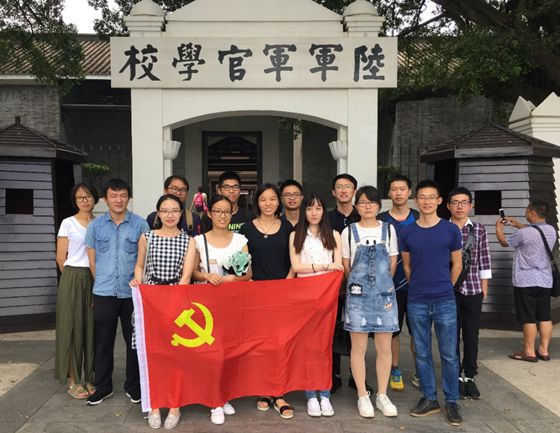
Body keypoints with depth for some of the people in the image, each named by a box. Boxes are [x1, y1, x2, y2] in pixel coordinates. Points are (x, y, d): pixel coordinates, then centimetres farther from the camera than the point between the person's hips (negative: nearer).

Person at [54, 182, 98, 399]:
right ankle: (73, 380, 9)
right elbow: (61, 257, 1)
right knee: (73, 327, 0)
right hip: (73, 279, -3)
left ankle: (90, 377, 16)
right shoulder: (68, 223, 0)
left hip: (96, 280, 3)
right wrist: (75, 278, 2)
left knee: (92, 327, 5)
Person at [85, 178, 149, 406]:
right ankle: (103, 387, 23)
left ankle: (133, 387, 21)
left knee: (135, 341, 6)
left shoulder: (140, 224, 0)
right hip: (104, 293, 1)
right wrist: (103, 282, 9)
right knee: (103, 342, 8)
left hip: (133, 292, -1)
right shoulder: (96, 225, 5)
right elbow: (92, 260, 10)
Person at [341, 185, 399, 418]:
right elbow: (346, 266, 5)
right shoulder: (349, 231, 1)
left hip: (384, 293, 2)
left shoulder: (388, 229, 5)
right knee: (359, 348, 3)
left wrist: (382, 282, 9)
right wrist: (357, 284, 7)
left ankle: (382, 395, 19)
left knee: (384, 348, 6)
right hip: (358, 294, -1)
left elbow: (392, 263, 10)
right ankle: (363, 397, 15)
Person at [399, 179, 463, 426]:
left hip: (445, 301, -1)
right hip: (416, 302, 2)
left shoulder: (451, 230, -1)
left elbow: (457, 264, 8)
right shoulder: (407, 232, 2)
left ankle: (452, 402, 16)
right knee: (422, 353, 9)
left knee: (449, 354, 4)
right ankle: (429, 398, 21)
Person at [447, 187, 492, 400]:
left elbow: (484, 259, 7)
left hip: (473, 290, 1)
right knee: (452, 336, 6)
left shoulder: (478, 230, 4)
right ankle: (456, 377, 18)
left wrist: (484, 286, 5)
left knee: (471, 336, 7)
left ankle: (470, 378, 20)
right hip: (448, 290, -1)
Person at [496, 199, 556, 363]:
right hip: (545, 281, 7)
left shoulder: (524, 233, -19)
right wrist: (516, 224, 29)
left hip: (526, 281, -7)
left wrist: (499, 228, 18)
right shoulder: (551, 230, 2)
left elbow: (504, 242, -1)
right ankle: (544, 350, 19)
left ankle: (529, 352, 9)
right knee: (545, 317, 11)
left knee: (528, 319, 1)